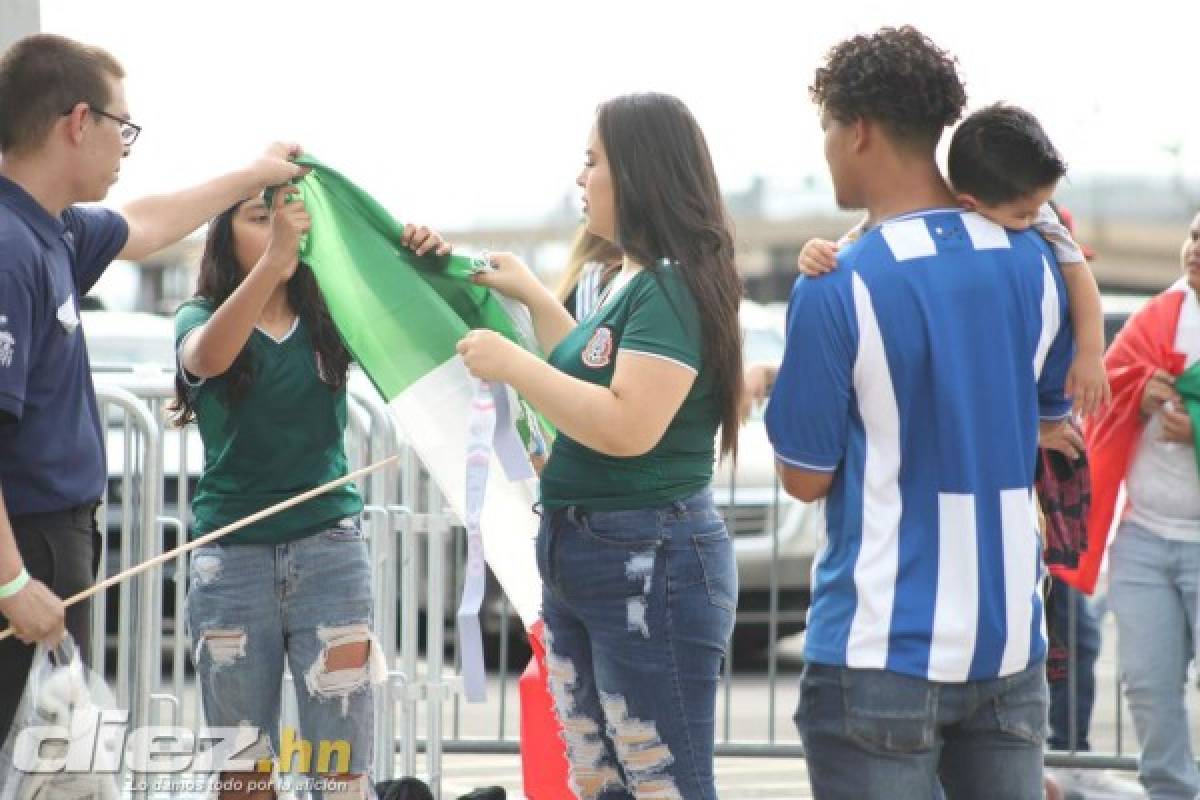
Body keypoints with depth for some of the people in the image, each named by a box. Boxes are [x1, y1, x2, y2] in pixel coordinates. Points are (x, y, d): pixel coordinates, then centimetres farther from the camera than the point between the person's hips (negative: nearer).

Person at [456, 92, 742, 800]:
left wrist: (512, 364, -18)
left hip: (652, 563, -10)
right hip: (579, 557, 11)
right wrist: (534, 297, 27)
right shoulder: (631, 282, 14)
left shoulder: (674, 287, -16)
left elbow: (627, 427, -26)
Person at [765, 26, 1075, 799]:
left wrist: (787, 388, 12)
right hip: (1010, 638, 5)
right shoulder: (1036, 263, 2)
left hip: (883, 650, -5)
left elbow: (806, 476, -5)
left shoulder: (837, 290, -14)